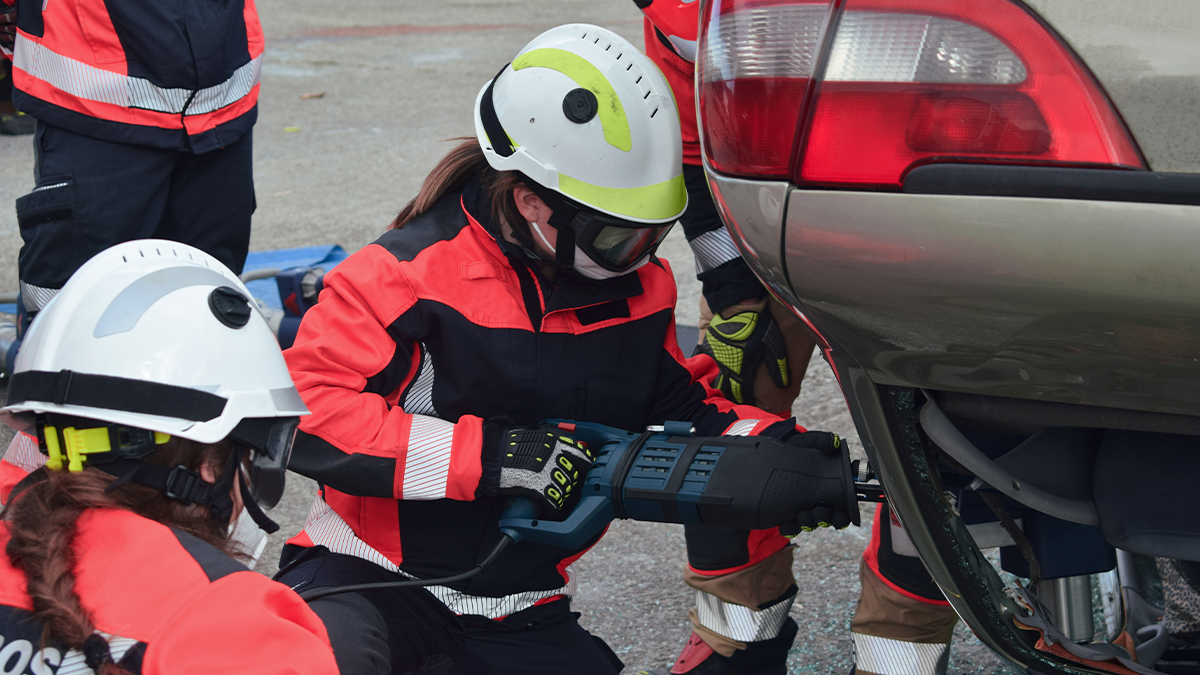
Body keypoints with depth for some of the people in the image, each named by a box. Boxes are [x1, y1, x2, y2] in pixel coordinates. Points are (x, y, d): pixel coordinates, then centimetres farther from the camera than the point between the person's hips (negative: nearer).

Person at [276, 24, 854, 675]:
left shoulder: (639, 285, 0)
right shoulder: (414, 272, -17)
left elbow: (678, 400, 13)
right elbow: (304, 411, -23)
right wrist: (490, 456, -28)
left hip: (519, 613, 5)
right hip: (371, 573, -5)